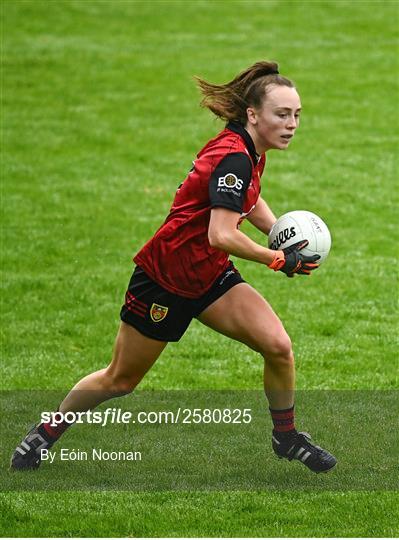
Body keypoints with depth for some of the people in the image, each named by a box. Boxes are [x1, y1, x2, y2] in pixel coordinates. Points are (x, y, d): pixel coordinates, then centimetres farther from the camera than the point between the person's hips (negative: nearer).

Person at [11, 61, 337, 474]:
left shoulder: (249, 150, 0)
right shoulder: (234, 157, -28)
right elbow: (221, 236, -36)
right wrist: (279, 261, -26)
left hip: (210, 276, 7)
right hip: (164, 279, -7)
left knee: (277, 346, -11)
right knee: (120, 381, 8)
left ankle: (286, 438, 11)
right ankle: (44, 434, 30)